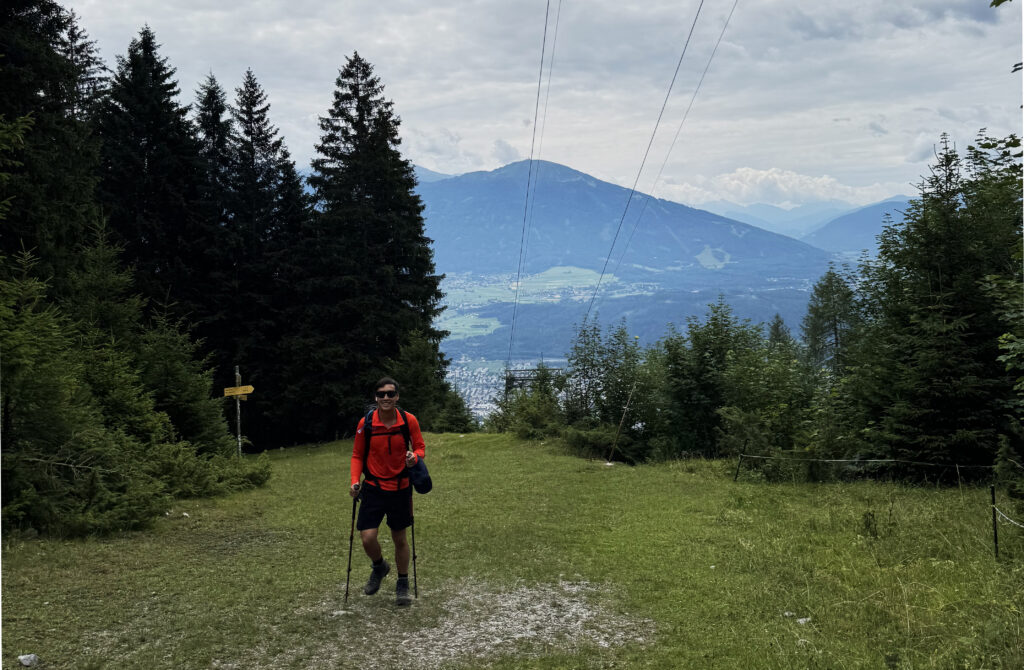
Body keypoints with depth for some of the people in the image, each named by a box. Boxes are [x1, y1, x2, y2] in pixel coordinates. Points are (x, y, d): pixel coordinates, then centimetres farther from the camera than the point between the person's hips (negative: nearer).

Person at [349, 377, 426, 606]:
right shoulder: (365, 423, -7)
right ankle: (379, 567, 26)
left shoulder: (409, 421, -8)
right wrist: (355, 481, -10)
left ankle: (403, 585, 30)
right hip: (373, 487, 0)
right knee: (367, 538, -8)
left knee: (400, 539, 10)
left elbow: (420, 447, 3)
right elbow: (357, 455, 3)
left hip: (400, 488, 0)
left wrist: (414, 457, -20)